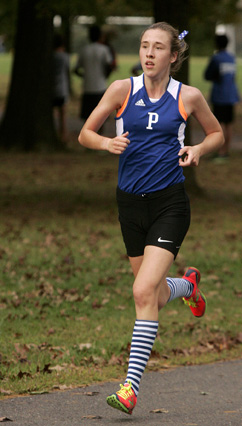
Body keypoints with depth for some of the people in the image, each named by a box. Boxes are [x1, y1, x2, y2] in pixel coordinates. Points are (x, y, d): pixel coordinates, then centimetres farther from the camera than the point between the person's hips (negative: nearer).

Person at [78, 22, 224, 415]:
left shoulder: (189, 97, -3)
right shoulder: (122, 90, -1)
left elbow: (217, 133, 14)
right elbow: (85, 134, 5)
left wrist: (197, 150, -6)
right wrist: (107, 143, -15)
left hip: (169, 203, -3)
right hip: (131, 202, 3)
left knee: (144, 292, -17)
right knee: (156, 296, 13)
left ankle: (131, 386, -14)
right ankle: (188, 284, 50)